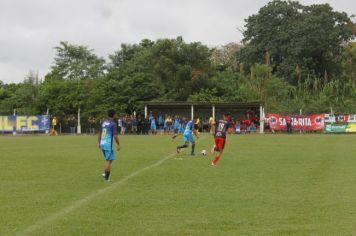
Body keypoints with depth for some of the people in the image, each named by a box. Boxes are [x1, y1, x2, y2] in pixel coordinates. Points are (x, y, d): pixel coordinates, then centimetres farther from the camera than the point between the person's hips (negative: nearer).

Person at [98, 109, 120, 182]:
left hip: (102, 144, 7)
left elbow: (99, 133, 16)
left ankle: (105, 173, 17)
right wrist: (118, 145, -7)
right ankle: (106, 177, 1)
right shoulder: (113, 124, -12)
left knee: (108, 159, 22)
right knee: (109, 160, 0)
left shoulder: (103, 122, 9)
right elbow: (115, 136, -16)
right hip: (109, 144, -7)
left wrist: (98, 142, 24)